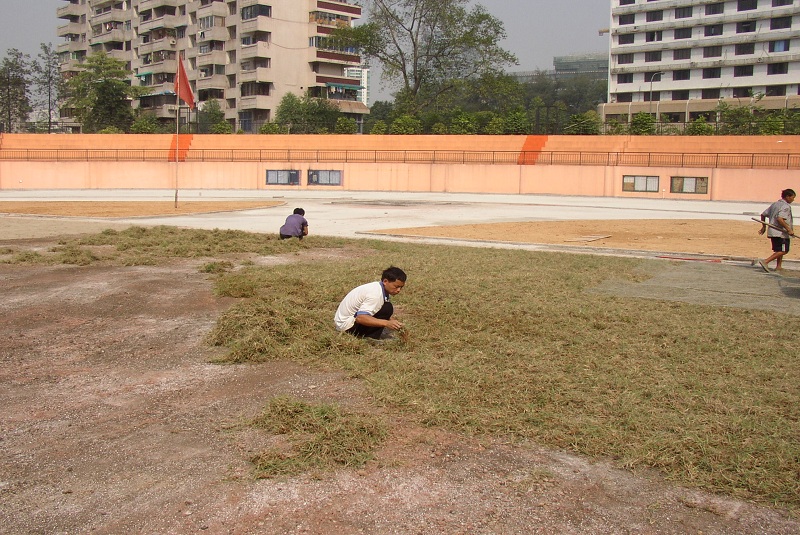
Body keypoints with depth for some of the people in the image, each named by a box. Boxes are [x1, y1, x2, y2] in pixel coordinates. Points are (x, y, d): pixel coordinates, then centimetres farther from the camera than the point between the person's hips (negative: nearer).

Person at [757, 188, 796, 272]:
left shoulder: (775, 204, 14)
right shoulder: (786, 206, -12)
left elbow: (763, 214, 17)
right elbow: (780, 219, -27)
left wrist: (764, 227, 25)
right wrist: (789, 229, -24)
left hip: (773, 231, 9)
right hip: (781, 233, -9)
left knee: (779, 250, 19)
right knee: (783, 251, -7)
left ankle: (778, 267, 22)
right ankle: (765, 261, -18)